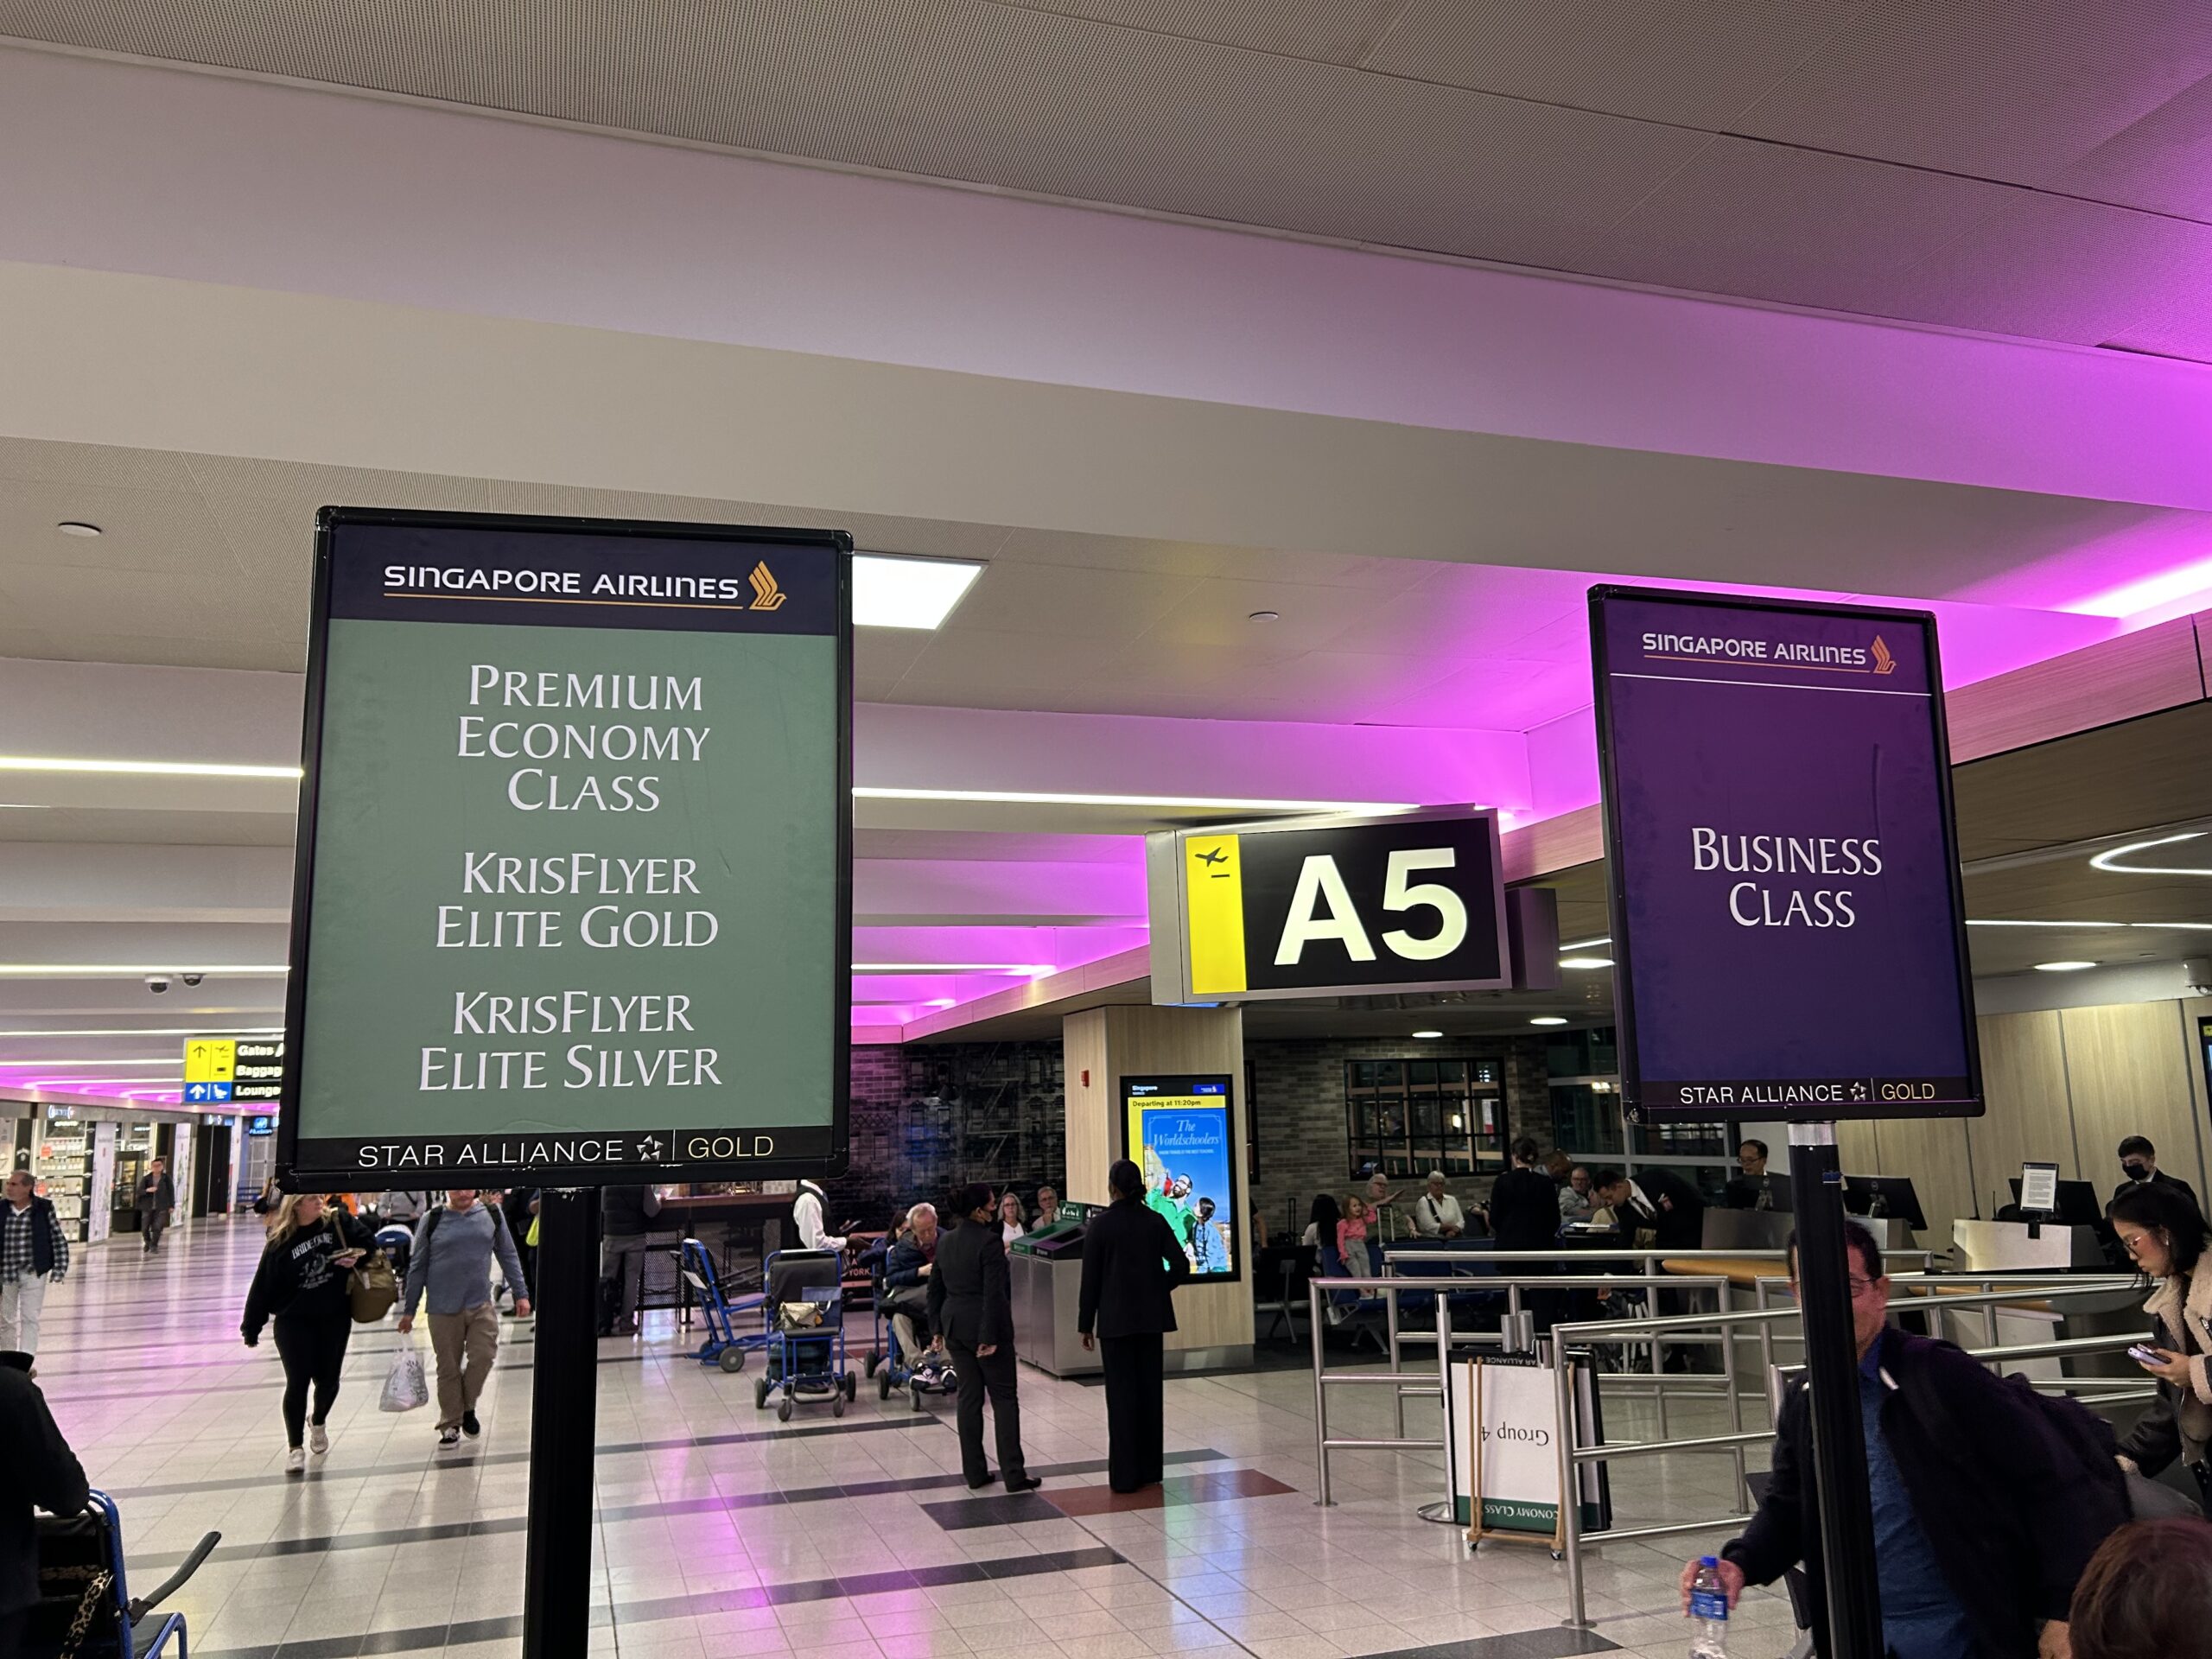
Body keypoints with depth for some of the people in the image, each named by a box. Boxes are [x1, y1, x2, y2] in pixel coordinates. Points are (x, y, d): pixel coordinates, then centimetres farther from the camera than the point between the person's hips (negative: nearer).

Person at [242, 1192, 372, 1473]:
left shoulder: (337, 1221, -6)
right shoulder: (279, 1244, -10)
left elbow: (366, 1241, 6)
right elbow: (263, 1287, -5)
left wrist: (356, 1257, -16)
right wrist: (251, 1328, -2)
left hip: (335, 1316, 2)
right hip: (293, 1320, -2)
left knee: (328, 1379, 11)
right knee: (298, 1382, -4)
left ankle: (318, 1422, 42)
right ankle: (295, 1447, 9)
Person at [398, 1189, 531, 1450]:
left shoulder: (492, 1215, 2)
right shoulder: (432, 1221, -1)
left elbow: (508, 1255, 10)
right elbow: (417, 1267, 6)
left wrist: (520, 1293, 6)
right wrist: (409, 1310, 8)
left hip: (481, 1305, 1)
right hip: (444, 1310, -1)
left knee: (483, 1356, -11)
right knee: (449, 1369, 6)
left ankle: (468, 1407, 16)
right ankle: (450, 1426, 21)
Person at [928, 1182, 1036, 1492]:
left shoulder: (945, 1242, 7)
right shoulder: (989, 1242, -16)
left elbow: (935, 1288, 13)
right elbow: (994, 1292, -20)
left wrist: (938, 1327, 19)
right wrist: (990, 1336, -18)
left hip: (955, 1327, 7)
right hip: (985, 1328, -7)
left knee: (968, 1397, 11)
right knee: (1004, 1397, 1)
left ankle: (975, 1473, 15)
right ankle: (1013, 1474, 2)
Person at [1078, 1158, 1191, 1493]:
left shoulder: (1101, 1225, -9)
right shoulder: (1156, 1221, 1)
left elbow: (1090, 1279, -7)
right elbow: (1181, 1266, -2)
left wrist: (1086, 1324, 0)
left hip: (1116, 1319, -4)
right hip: (1151, 1317, 4)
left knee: (1122, 1393, 1)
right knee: (1151, 1390, 11)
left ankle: (1125, 1475, 4)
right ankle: (1150, 1468, 19)